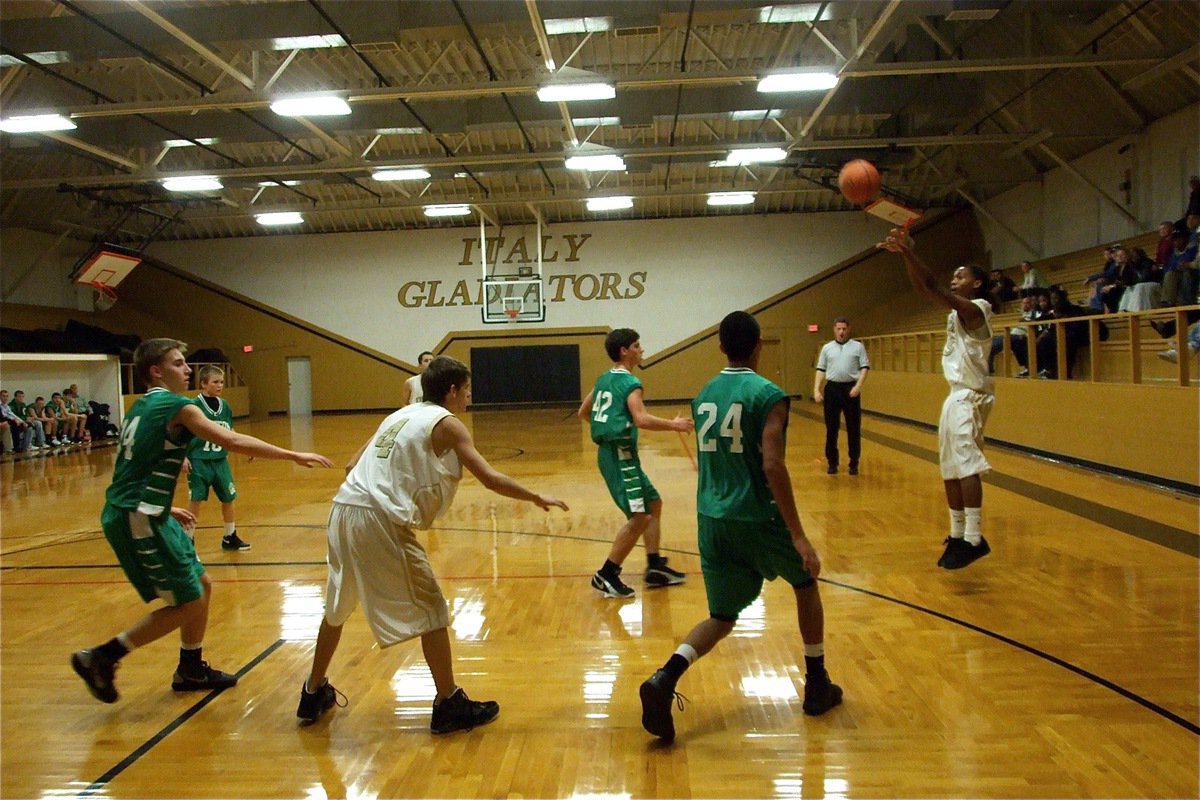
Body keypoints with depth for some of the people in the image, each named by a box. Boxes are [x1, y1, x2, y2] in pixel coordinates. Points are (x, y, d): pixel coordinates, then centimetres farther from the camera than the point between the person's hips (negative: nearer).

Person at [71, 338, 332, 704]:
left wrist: (164, 508, 25)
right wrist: (294, 456, -20)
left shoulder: (142, 407, 15)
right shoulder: (175, 405, -13)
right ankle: (100, 658, 6)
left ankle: (191, 670, 28)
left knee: (202, 586, 15)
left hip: (142, 514, 10)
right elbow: (233, 441, -22)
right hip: (137, 520, -10)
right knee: (187, 603, -2)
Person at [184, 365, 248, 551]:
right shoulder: (195, 406, -12)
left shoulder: (224, 405, 4)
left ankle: (230, 537, 28)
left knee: (228, 498, 12)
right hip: (199, 461, -5)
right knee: (195, 500, -2)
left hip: (220, 460, 6)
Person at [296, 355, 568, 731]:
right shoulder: (447, 423, 1)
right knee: (430, 611, 5)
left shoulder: (400, 415, 21)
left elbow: (352, 465, 20)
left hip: (342, 511, 8)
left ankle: (314, 694, 39)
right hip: (381, 521, -8)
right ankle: (449, 705, 12)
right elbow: (491, 479, -6)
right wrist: (537, 498, 5)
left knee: (337, 607, 24)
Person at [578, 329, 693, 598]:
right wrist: (674, 424, -15)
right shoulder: (630, 382, -14)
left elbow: (583, 412, 23)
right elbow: (642, 419, -27)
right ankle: (606, 576, -6)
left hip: (612, 452, 10)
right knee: (639, 517, -11)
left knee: (653, 504, 16)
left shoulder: (604, 379, 14)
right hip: (620, 455, -10)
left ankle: (655, 566, 17)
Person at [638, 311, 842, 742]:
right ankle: (817, 686, 31)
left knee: (723, 617, 12)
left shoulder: (704, 395, 9)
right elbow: (772, 466, -20)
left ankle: (664, 679, -12)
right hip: (757, 517, -5)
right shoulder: (768, 395, -11)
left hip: (711, 518, 5)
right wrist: (799, 535, -19)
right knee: (806, 583, 23)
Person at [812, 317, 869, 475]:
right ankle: (832, 462, 16)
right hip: (832, 389, 2)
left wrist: (858, 386, -14)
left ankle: (854, 463, 13)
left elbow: (864, 368, -1)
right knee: (831, 428, 6)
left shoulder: (858, 346, 4)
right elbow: (821, 370, 8)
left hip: (850, 389, -2)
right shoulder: (827, 348, 10)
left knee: (853, 428, 3)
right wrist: (816, 390, -2)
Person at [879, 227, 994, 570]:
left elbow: (933, 288, -24)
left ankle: (974, 538, -24)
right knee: (950, 469, 12)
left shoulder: (974, 309, -12)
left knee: (966, 464, -20)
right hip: (956, 396, 10)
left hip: (969, 397, -10)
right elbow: (923, 288, 13)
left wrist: (909, 251, -25)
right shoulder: (957, 310, 15)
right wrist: (904, 254, 3)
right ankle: (958, 535, 20)